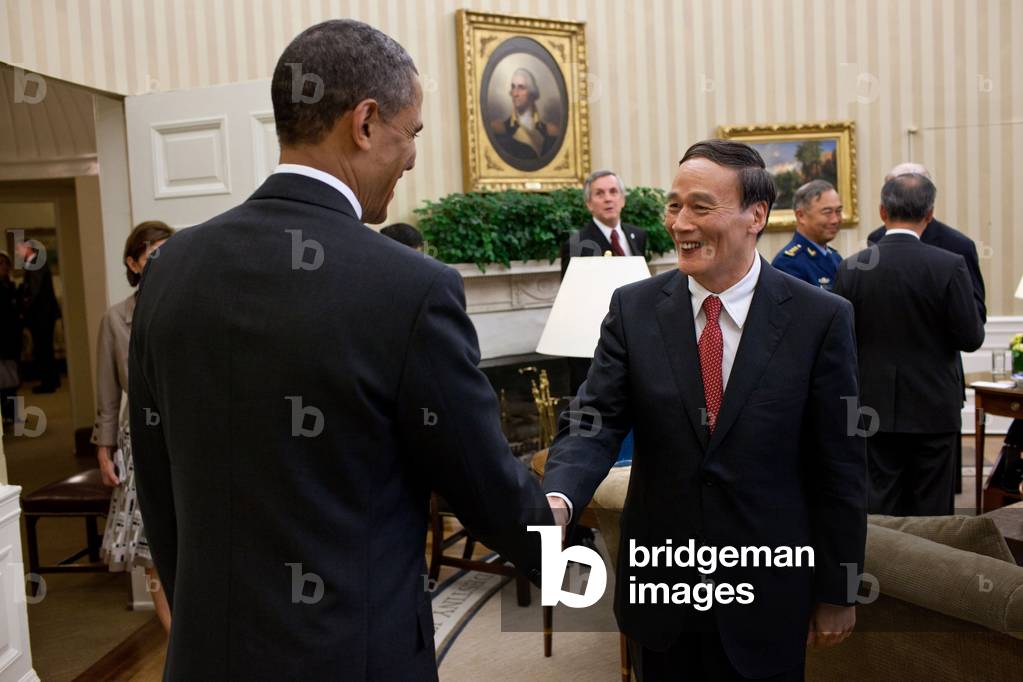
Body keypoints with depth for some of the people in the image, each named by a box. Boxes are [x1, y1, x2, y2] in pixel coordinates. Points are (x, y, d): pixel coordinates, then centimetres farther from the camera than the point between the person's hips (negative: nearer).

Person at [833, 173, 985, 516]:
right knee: (931, 511, 10)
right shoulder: (950, 266, -12)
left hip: (875, 409, 2)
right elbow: (971, 338, -8)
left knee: (879, 511, 10)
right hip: (933, 409, -1)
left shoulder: (850, 268, -6)